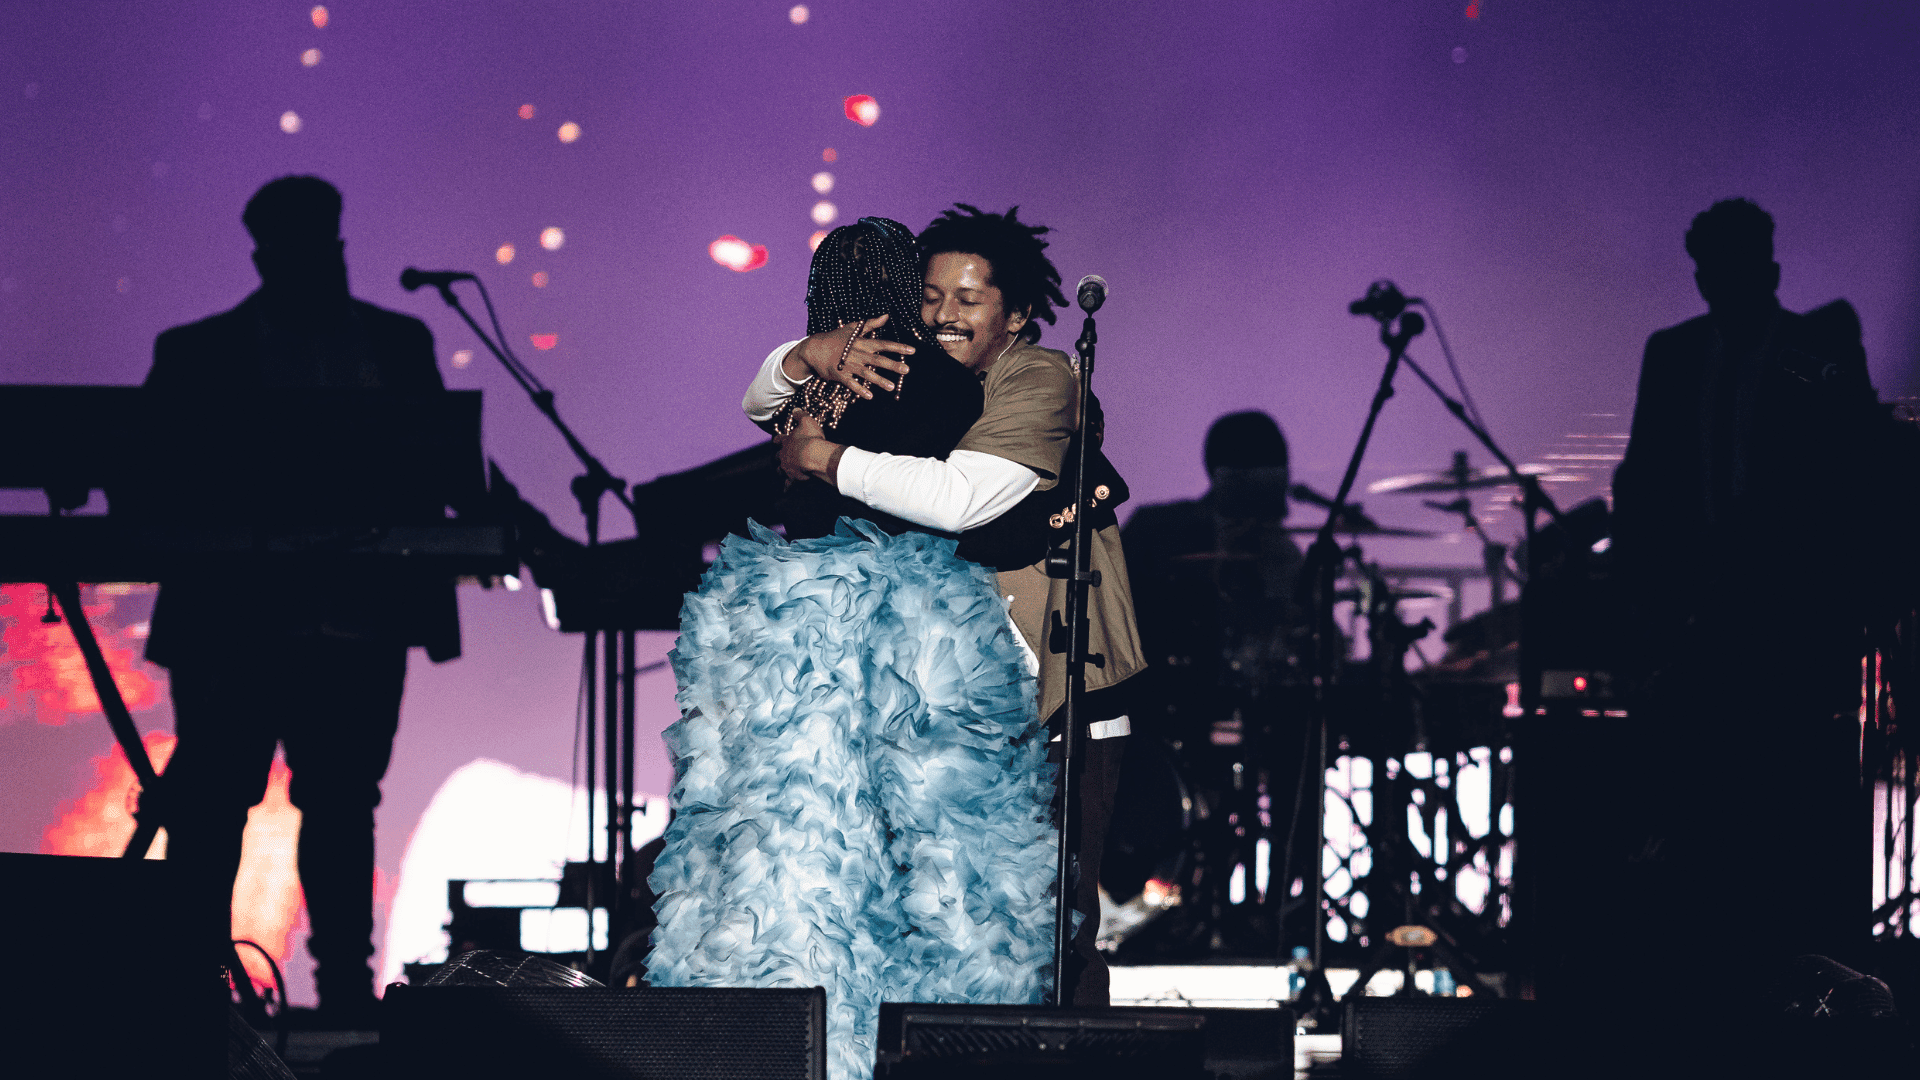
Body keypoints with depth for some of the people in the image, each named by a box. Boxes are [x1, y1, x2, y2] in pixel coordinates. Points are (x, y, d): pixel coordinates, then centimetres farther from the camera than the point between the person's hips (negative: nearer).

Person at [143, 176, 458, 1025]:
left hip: (361, 617, 2)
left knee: (342, 805, 6)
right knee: (210, 803, -5)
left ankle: (345, 985, 10)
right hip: (236, 617, -2)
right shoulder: (200, 352, 7)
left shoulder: (397, 345, 14)